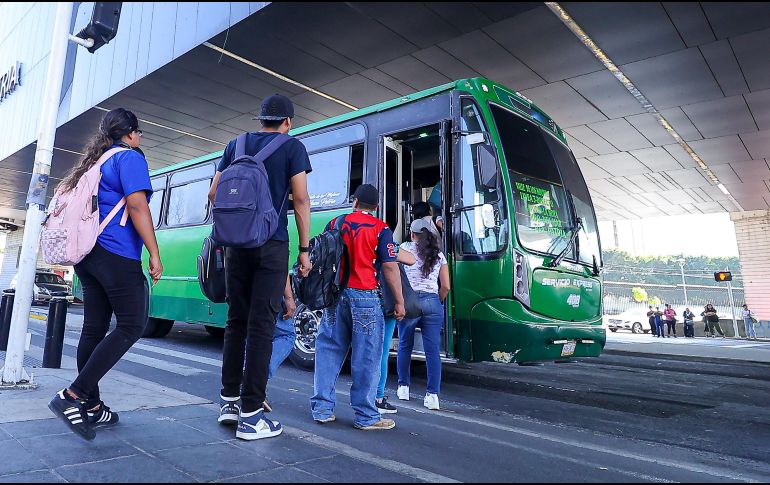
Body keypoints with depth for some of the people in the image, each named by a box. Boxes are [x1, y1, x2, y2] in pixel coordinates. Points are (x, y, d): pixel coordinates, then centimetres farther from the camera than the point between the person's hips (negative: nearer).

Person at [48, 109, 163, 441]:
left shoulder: (94, 162, 23)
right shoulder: (130, 158, -4)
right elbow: (136, 206, -15)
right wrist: (154, 254, -17)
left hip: (88, 254, 9)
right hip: (117, 255, -9)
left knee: (94, 329, 9)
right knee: (132, 326, -5)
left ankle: (91, 407, 14)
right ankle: (73, 395, -10)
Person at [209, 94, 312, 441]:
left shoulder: (236, 145, 15)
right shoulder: (292, 147, 2)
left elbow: (214, 193, 14)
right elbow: (300, 199, -5)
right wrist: (305, 249, -3)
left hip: (237, 244, 5)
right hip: (272, 246, -4)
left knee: (236, 321, 13)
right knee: (261, 325, -3)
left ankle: (229, 401, 20)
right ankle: (251, 415, 1)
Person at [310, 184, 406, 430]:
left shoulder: (335, 223, 11)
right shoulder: (380, 229, -1)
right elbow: (390, 267, -6)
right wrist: (399, 301, 1)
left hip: (335, 294, 4)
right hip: (364, 295, -4)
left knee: (329, 351, 13)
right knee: (366, 357, 3)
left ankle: (322, 409, 21)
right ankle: (366, 416, 10)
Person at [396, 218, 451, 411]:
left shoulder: (405, 248, 6)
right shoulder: (439, 255, 12)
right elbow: (446, 286, 10)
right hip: (432, 302, 2)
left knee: (405, 346, 16)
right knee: (433, 350, 2)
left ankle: (403, 387, 25)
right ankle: (433, 395, 0)